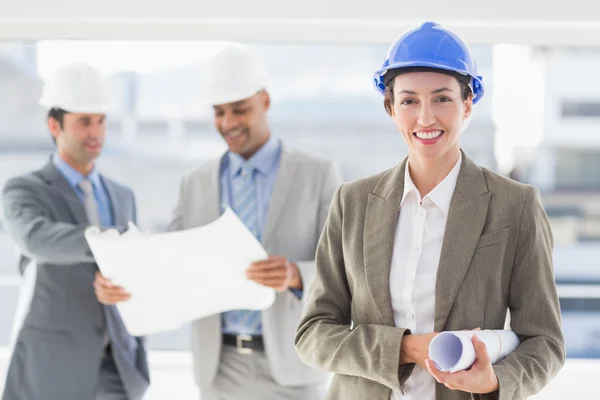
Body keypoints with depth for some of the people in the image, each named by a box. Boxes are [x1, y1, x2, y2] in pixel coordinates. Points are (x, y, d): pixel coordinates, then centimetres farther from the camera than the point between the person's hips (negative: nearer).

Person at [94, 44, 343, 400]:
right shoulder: (197, 185, 10)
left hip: (288, 370, -3)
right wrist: (119, 284, -16)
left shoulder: (319, 176, -1)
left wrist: (295, 275, -31)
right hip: (222, 370, 3)